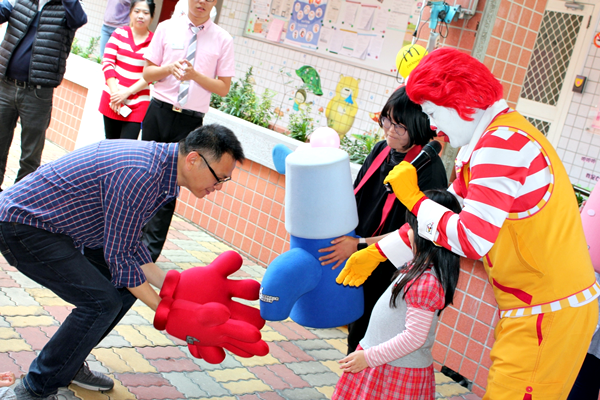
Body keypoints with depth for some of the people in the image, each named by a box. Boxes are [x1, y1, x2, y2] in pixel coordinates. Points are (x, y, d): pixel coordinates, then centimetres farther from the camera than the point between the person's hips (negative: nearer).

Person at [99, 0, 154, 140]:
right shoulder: (120, 33, 6)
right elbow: (107, 62, 0)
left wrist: (126, 93, -14)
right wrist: (114, 91, -11)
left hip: (138, 104, -3)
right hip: (112, 101, 3)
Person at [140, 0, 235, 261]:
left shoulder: (223, 40, 1)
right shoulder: (167, 28, 6)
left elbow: (224, 88, 2)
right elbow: (147, 73, 7)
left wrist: (195, 74, -14)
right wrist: (169, 68, -13)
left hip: (190, 121, -2)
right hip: (159, 111, 2)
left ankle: (150, 251, 4)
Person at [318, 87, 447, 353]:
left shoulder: (429, 169, -19)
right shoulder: (382, 150, 2)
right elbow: (356, 201, 14)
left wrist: (360, 245, -21)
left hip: (388, 273, -7)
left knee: (363, 338, 5)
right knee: (356, 332, 19)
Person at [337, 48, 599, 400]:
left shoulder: (500, 145, -21)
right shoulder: (493, 136, 13)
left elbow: (472, 239, -25)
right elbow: (450, 208, 18)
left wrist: (414, 198, -11)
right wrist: (378, 252, 17)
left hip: (548, 314, -10)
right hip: (530, 308, 10)